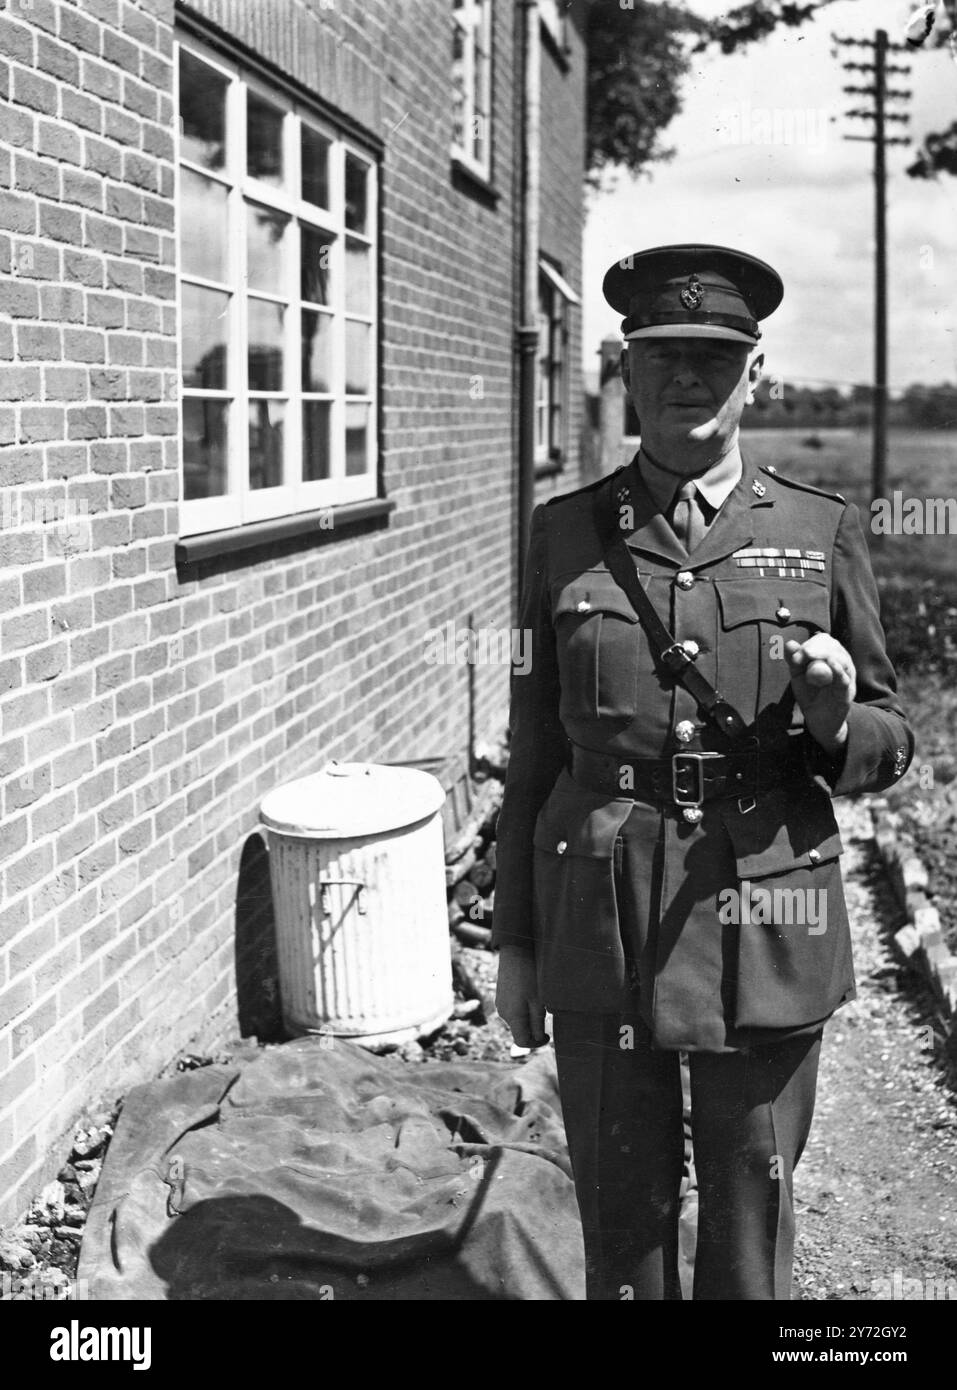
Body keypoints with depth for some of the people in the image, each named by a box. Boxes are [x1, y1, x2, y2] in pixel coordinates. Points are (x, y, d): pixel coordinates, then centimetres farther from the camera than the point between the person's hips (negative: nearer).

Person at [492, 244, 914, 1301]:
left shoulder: (821, 532, 1)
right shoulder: (565, 532, 3)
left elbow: (889, 744, 7)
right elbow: (534, 748, 7)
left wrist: (835, 720, -17)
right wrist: (515, 940, 7)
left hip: (767, 931, 0)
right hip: (602, 928, 1)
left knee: (752, 1223, 12)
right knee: (620, 1217, 13)